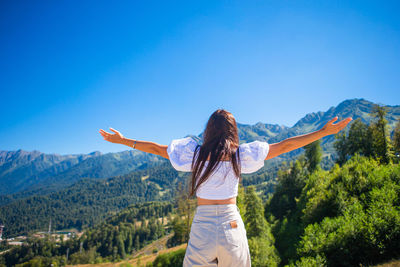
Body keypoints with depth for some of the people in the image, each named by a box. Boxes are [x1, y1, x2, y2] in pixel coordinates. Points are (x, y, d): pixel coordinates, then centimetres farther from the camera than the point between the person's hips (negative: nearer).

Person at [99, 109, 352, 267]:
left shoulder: (196, 153, -5)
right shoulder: (241, 155, -5)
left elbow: (156, 148, 4)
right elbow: (285, 145, -3)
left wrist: (122, 140, 17)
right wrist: (325, 132, 4)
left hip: (203, 222, 0)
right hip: (231, 223, 1)